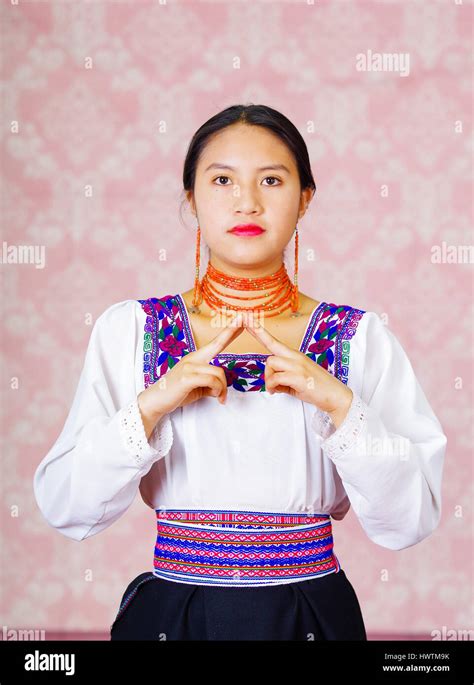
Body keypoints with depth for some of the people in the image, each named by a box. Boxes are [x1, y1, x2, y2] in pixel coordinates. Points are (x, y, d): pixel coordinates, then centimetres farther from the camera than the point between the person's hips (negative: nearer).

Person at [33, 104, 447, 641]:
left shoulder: (359, 337, -5)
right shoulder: (127, 329, -4)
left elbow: (409, 524, -8)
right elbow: (64, 512, -8)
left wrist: (339, 403, -21)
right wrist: (151, 405, -21)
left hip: (312, 615, 0)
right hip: (169, 612, 0)